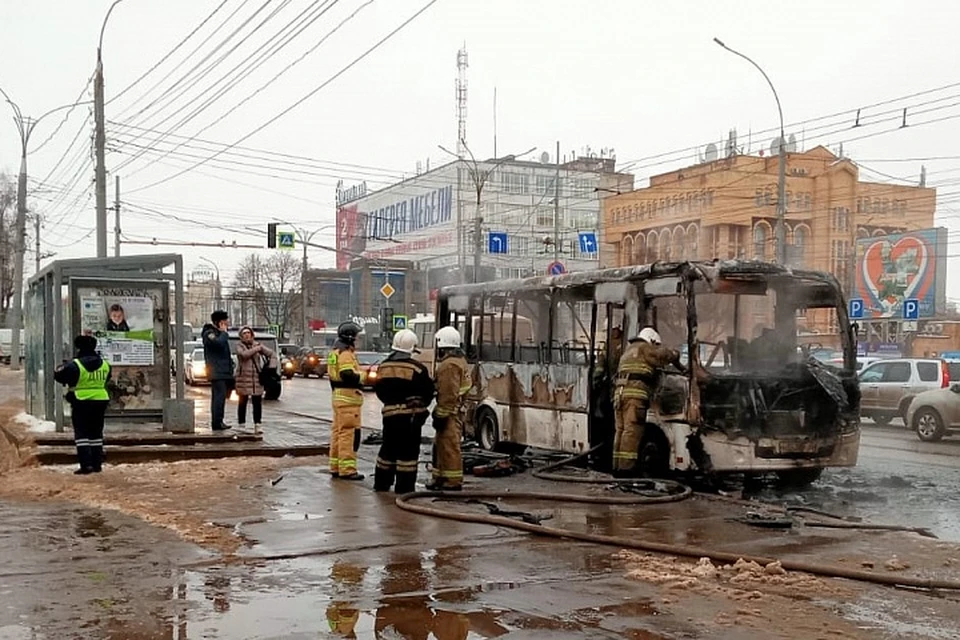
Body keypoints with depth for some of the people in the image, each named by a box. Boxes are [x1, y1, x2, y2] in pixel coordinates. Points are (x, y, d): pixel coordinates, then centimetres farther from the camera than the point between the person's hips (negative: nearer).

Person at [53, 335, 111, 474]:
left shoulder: (75, 365, -14)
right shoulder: (104, 364, 2)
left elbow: (58, 375, -8)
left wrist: (62, 367, 11)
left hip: (81, 402, -5)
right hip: (100, 401, 5)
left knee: (81, 434, 1)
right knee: (96, 433, 14)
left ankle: (86, 464, -8)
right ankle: (97, 464, 15)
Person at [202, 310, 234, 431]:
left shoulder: (220, 333, 22)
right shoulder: (209, 333, -9)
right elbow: (218, 343, -30)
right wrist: (223, 332, -13)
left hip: (223, 371, 10)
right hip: (216, 372, -10)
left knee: (220, 396, 11)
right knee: (219, 396, -13)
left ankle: (219, 421, 16)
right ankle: (216, 422, -13)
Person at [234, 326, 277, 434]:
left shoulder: (258, 345, 9)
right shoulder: (239, 346, 2)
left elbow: (272, 355, 11)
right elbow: (244, 354, -20)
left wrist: (271, 368, 0)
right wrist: (256, 349, -12)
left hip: (257, 378, 2)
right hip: (243, 378, -2)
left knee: (257, 402, 0)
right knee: (242, 402, 2)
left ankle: (257, 425, 5)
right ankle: (241, 425, 8)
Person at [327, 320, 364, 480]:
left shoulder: (335, 351, 16)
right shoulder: (345, 353, -16)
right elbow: (347, 374, -29)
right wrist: (359, 379, -12)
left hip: (338, 395, 11)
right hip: (348, 398, -11)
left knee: (338, 432, 15)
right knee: (350, 433, -8)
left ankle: (335, 467, 22)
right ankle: (347, 469, -8)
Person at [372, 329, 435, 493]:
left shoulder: (383, 366, 4)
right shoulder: (417, 368, -12)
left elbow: (379, 389, 11)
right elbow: (428, 392, -5)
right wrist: (421, 405, 14)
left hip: (389, 413, 5)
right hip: (411, 414, -5)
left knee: (388, 448, 17)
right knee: (408, 451, 1)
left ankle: (381, 483, 23)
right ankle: (404, 486, 2)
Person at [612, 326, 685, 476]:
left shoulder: (628, 350, 32)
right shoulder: (644, 348, 7)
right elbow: (665, 354, 0)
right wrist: (678, 364, 20)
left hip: (619, 391, 8)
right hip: (635, 392, -8)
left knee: (621, 430, 6)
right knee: (632, 430, -12)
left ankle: (617, 466, 5)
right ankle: (626, 466, -19)